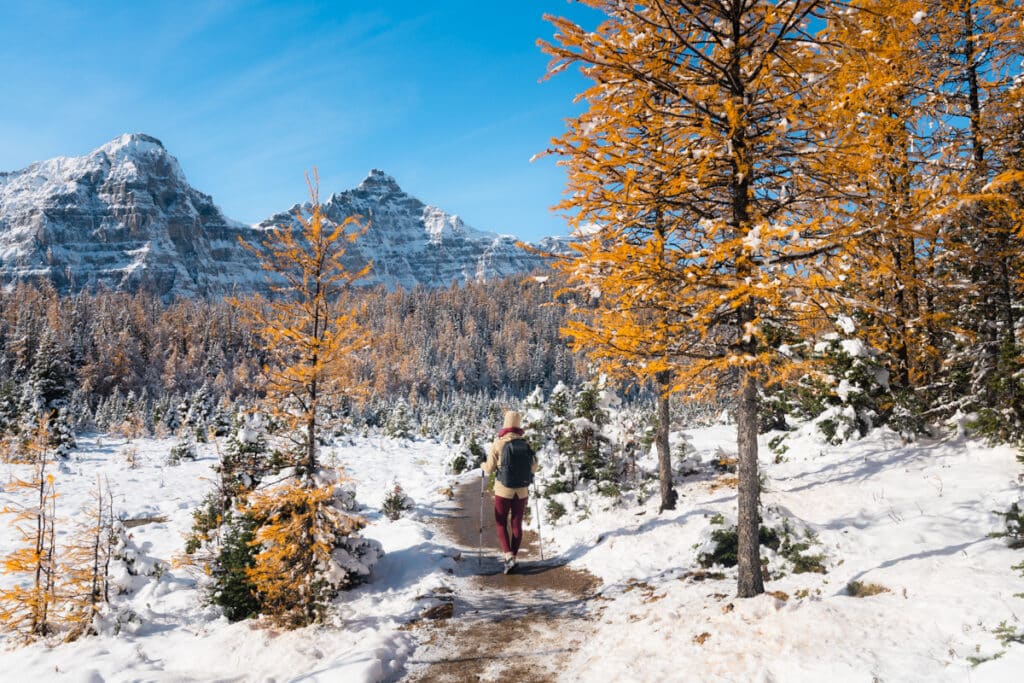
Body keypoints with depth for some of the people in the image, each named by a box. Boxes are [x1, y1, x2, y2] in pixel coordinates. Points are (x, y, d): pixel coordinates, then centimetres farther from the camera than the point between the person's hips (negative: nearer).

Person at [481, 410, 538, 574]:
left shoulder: (498, 444, -13)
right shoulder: (526, 445, -5)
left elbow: (490, 468, -7)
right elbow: (534, 468, 2)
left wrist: (483, 465, 15)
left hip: (503, 490, -2)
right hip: (522, 491, 2)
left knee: (501, 523, 11)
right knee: (517, 524, 14)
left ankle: (509, 556, -4)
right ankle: (513, 557, 18)